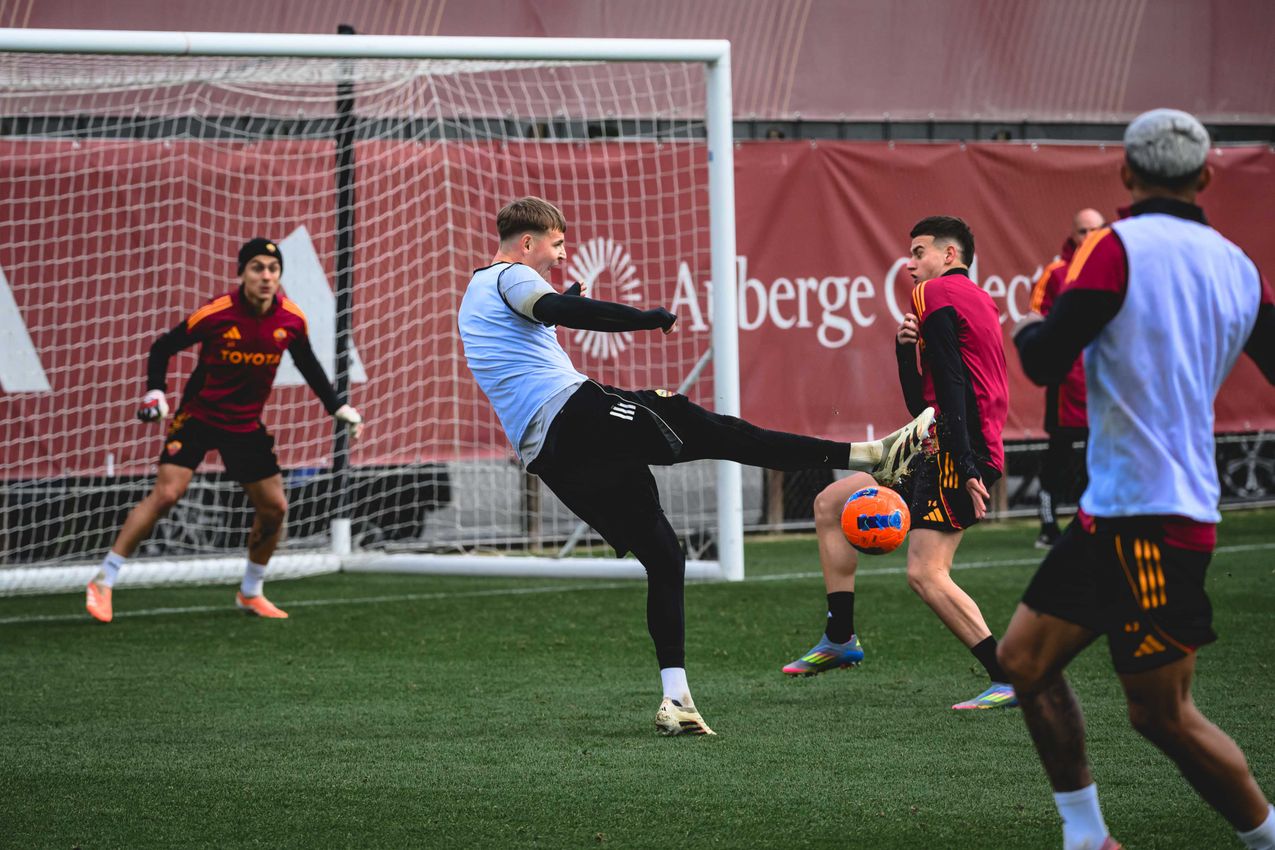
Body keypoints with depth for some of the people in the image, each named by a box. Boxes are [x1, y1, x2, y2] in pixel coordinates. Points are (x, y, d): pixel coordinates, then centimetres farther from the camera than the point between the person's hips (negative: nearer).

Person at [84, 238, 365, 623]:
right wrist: (155, 391, -21)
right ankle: (103, 583, -11)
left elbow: (308, 366, 10)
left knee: (274, 508, 4)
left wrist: (338, 408, 7)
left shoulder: (291, 319, -9)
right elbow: (162, 348, -8)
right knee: (166, 493, -18)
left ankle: (251, 592, 27)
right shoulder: (216, 313, -21)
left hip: (246, 425, 5)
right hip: (198, 415, -5)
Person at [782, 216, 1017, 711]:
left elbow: (951, 385, -17)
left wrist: (966, 467, -25)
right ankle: (840, 639, 18)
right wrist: (907, 347, 5)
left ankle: (1008, 679, -18)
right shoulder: (977, 299, 24)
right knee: (831, 503, 15)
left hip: (958, 452, -10)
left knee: (925, 574, -18)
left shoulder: (934, 294, -5)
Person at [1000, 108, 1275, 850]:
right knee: (1025, 658, 12)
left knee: (1162, 714, -2)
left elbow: (1045, 364, -15)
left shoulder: (1121, 248, -13)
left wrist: (1030, 330, 9)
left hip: (1151, 520, -8)